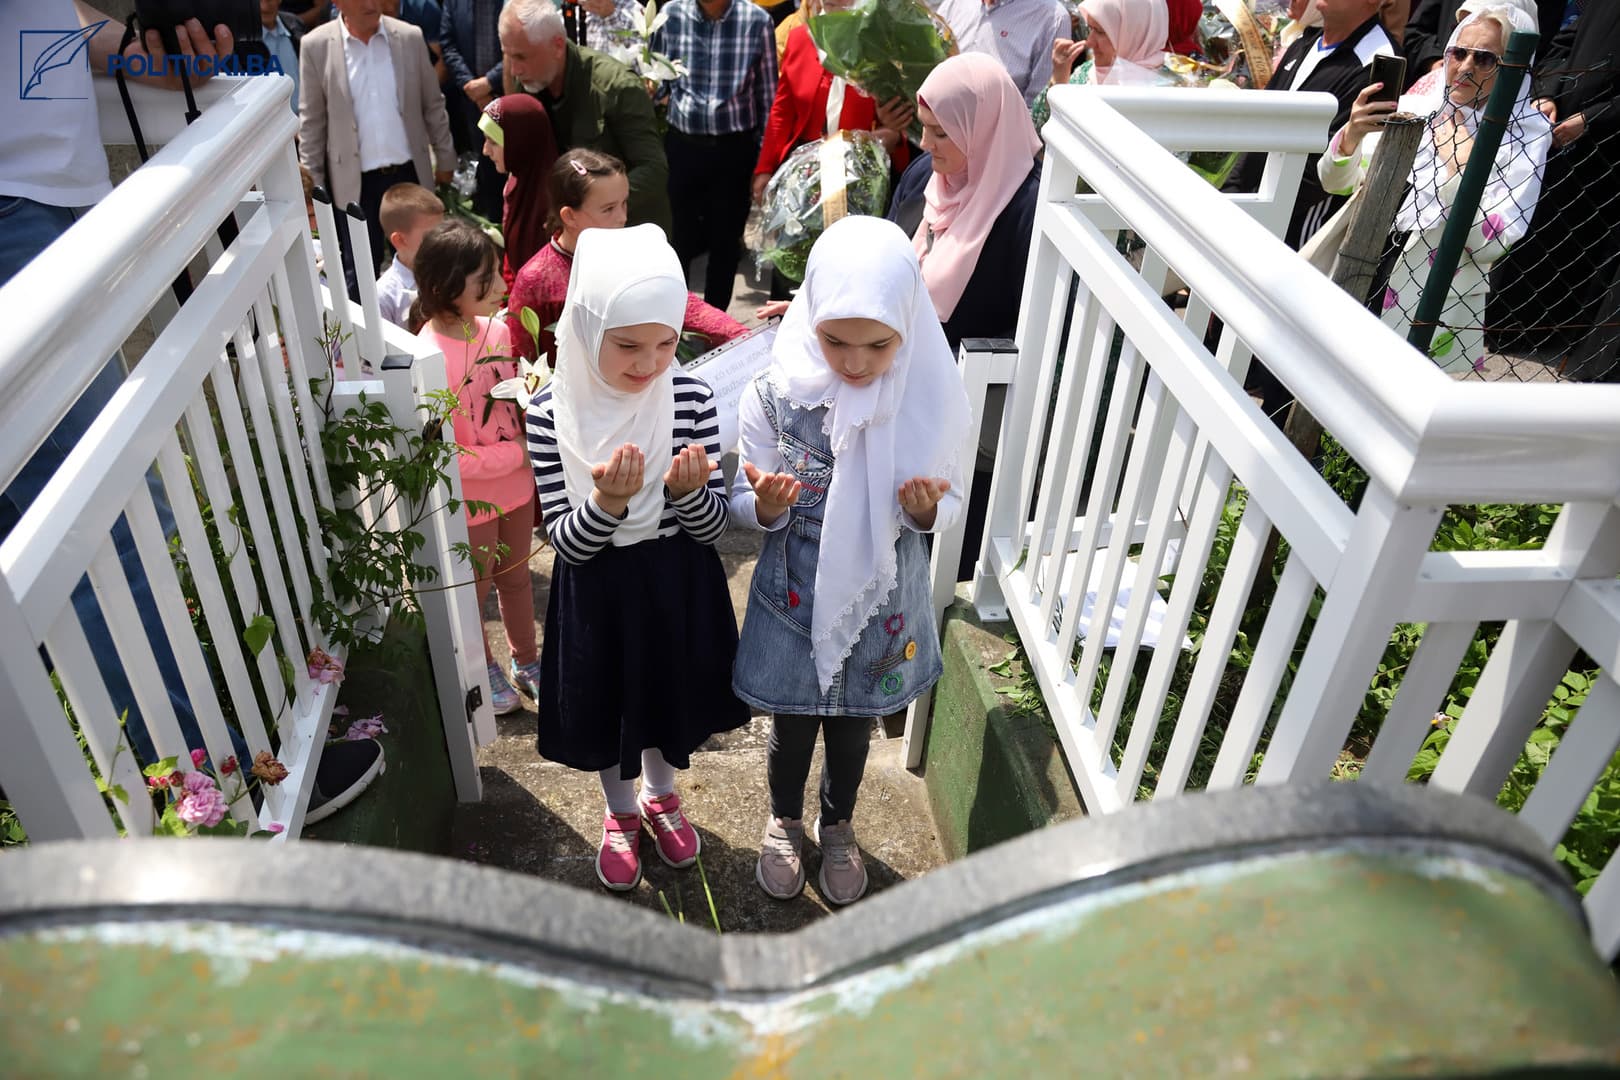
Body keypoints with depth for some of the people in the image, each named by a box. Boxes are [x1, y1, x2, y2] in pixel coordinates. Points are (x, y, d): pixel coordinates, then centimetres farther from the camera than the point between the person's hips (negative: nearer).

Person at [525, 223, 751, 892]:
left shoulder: (691, 401, -16)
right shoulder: (553, 413, -19)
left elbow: (714, 528, -11)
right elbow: (565, 540, -16)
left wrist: (687, 490, -33)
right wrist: (608, 500, -36)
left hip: (681, 587, 1)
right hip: (598, 595, -1)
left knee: (672, 700, 24)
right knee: (608, 706, 21)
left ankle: (661, 796, 57)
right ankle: (620, 813, 53)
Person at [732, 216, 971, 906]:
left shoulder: (927, 398, -16)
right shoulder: (775, 396, -18)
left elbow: (950, 504, -4)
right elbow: (747, 510, -8)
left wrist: (928, 510, -27)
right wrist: (766, 506, -31)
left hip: (881, 601, 1)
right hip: (795, 598, -1)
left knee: (854, 724, 23)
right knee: (792, 726, 19)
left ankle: (838, 825, 53)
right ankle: (784, 820, 51)